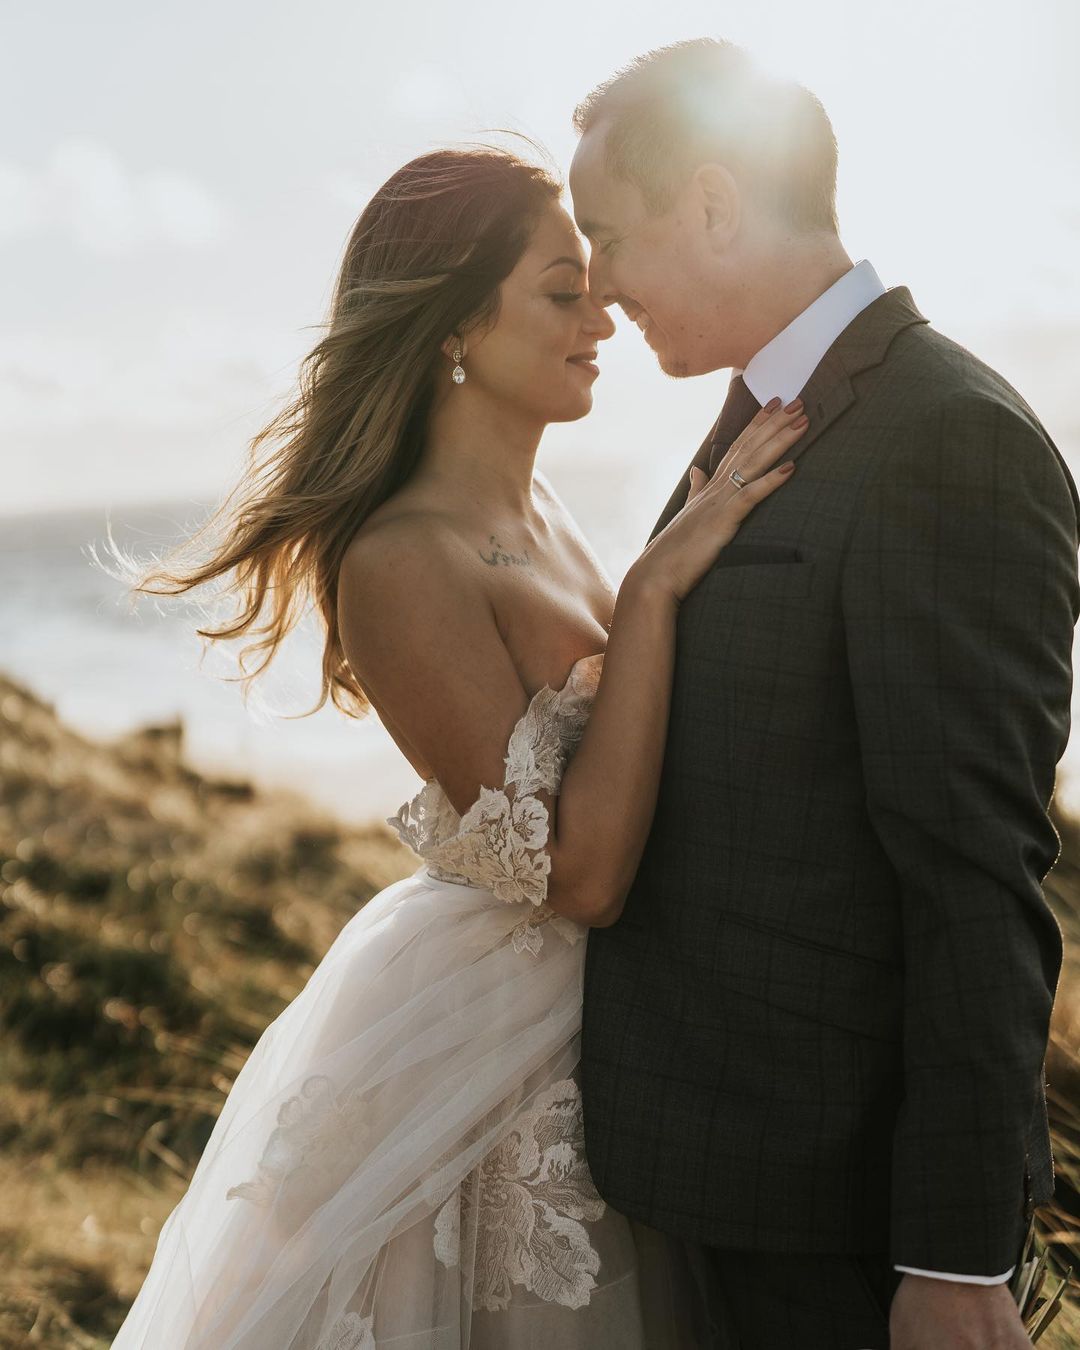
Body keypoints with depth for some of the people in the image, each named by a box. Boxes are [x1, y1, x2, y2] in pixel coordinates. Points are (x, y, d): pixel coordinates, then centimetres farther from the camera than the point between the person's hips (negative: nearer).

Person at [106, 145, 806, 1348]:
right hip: (481, 1056, -9)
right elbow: (579, 870, -27)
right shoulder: (404, 563, -24)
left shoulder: (533, 507, 2)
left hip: (589, 1021, 9)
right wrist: (654, 588, -27)